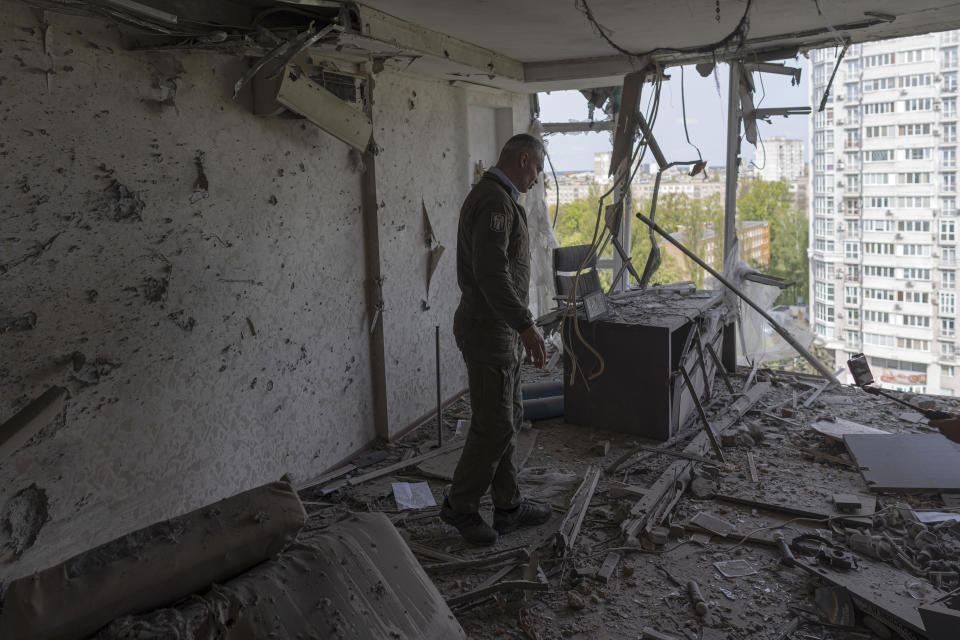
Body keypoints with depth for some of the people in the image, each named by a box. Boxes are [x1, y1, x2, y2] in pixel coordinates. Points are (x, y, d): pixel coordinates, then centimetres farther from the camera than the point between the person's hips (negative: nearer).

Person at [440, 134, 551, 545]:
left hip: (499, 329, 11)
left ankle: (508, 506, 25)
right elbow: (491, 272, -28)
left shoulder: (492, 197, 17)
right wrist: (526, 326, -27)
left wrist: (519, 325, 28)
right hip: (489, 330, -11)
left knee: (509, 418, 15)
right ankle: (460, 507, 14)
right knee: (494, 426, -3)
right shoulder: (495, 201, -17)